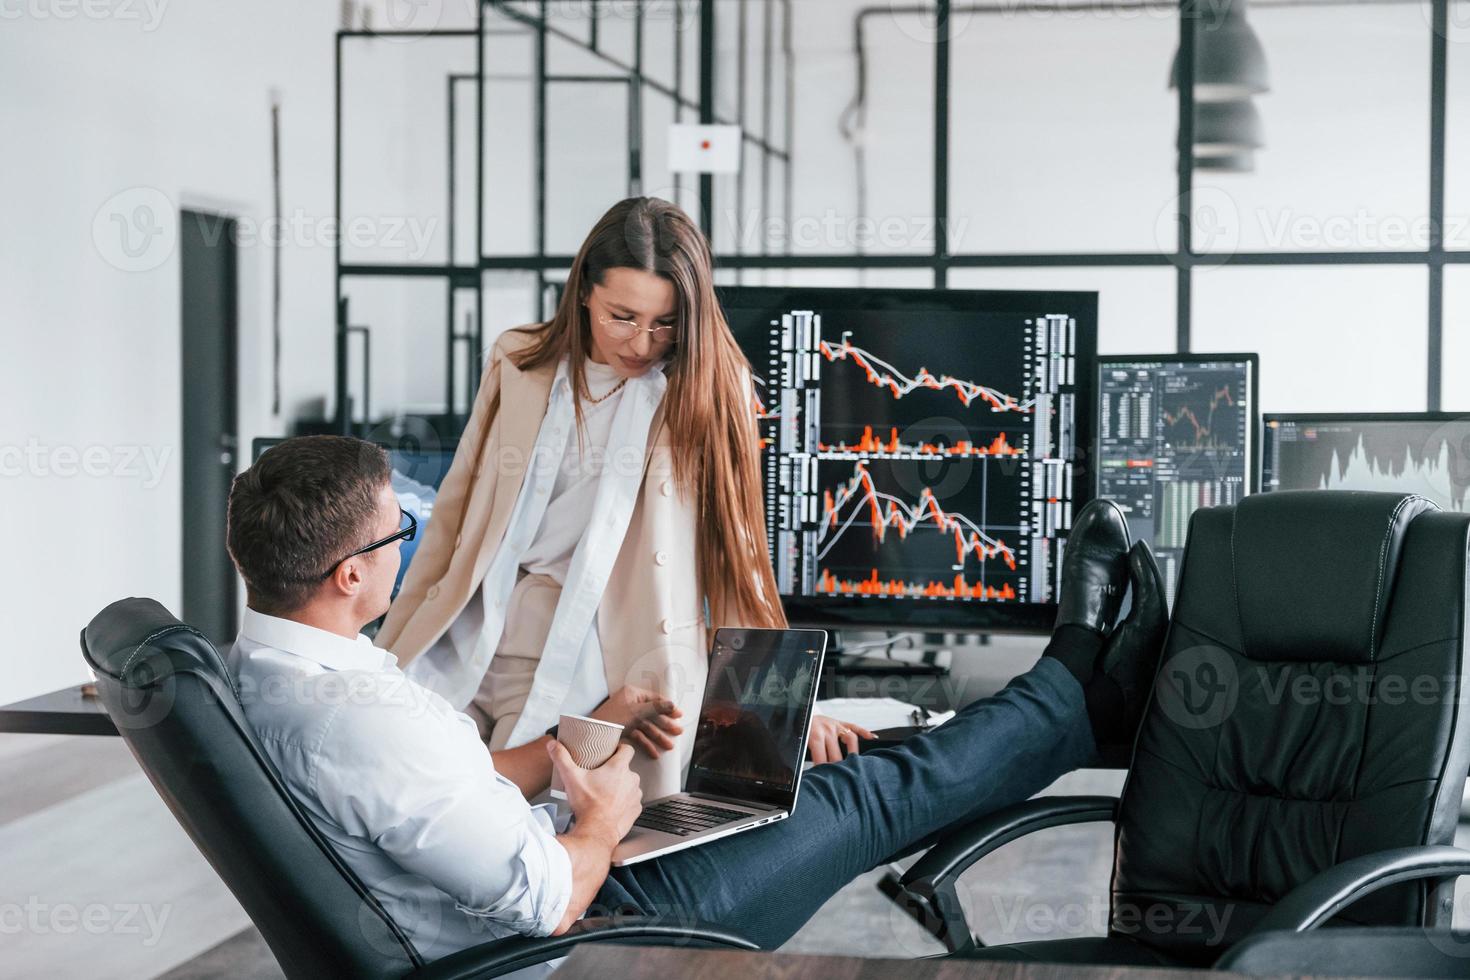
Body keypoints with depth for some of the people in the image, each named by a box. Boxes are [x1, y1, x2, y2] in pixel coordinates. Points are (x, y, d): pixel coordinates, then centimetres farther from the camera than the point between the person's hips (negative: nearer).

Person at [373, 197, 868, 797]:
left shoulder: (705, 389, -5)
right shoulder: (518, 362, 4)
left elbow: (732, 556, -4)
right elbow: (455, 518, 10)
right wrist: (390, 652, 11)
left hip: (579, 673, -3)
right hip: (466, 650, 4)